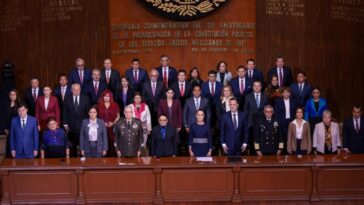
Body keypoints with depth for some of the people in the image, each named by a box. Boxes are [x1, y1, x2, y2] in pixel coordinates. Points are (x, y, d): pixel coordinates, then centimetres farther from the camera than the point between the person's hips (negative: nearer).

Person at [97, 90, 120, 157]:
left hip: (112, 128, 0)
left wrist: (113, 123, -6)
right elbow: (96, 116, 10)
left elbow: (118, 116, 10)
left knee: (112, 143, -7)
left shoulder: (114, 105, 7)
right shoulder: (99, 105, 9)